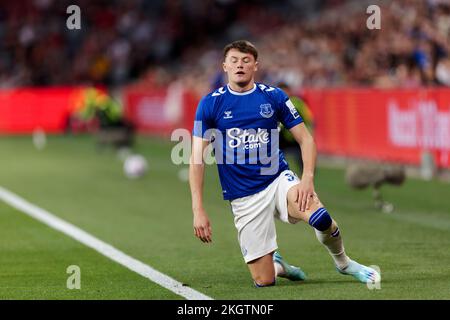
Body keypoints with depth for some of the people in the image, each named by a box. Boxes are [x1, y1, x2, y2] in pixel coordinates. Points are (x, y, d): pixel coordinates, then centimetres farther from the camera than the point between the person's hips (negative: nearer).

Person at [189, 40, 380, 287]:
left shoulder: (274, 96, 1)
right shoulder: (210, 104, -3)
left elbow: (305, 139, 4)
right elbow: (197, 158, -5)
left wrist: (307, 178, -14)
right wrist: (198, 210, -13)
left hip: (278, 180, 1)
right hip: (243, 198, 0)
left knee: (319, 216, -32)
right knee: (264, 281, -7)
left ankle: (343, 263, 0)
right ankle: (276, 264, 32)